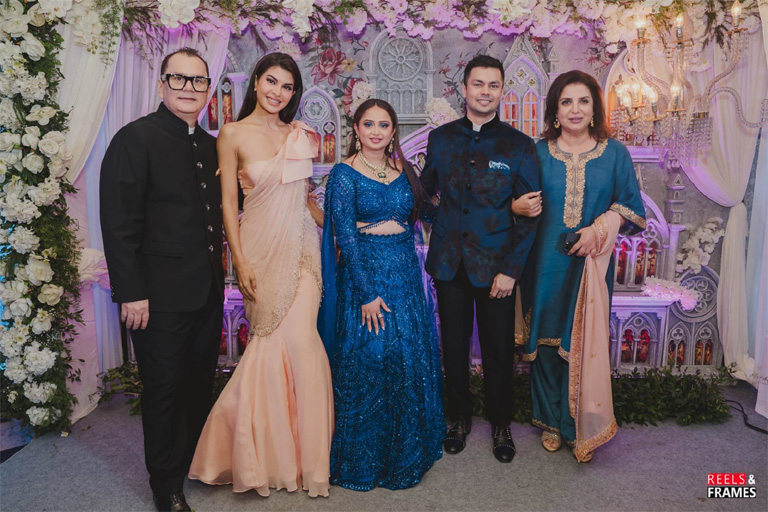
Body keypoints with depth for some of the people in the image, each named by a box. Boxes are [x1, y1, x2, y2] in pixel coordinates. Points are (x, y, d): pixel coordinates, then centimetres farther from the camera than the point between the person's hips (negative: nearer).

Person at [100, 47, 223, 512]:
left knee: (201, 384, 18)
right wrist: (131, 294, -18)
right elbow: (119, 223, -15)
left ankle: (198, 462, 38)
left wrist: (218, 276, 9)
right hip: (160, 296, -6)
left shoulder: (209, 144, 11)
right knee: (164, 389, 9)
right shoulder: (136, 138, -10)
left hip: (207, 292, 7)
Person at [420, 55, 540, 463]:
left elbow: (530, 214, -4)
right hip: (449, 263, 2)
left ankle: (501, 425, 32)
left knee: (498, 350, 9)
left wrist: (511, 269, -10)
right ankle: (460, 418, 34)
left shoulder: (519, 146, -3)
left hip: (495, 265, -2)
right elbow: (426, 190, 14)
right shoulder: (440, 138, 5)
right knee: (453, 345, 12)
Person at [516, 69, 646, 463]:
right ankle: (551, 421, 27)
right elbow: (520, 201, 8)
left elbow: (630, 206, 2)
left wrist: (600, 228, -13)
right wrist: (519, 206, -12)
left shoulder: (614, 153, 3)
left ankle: (581, 427, 22)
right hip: (546, 261, 1)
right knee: (546, 339, 8)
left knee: (584, 343, 3)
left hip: (590, 262, 0)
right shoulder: (538, 151, 3)